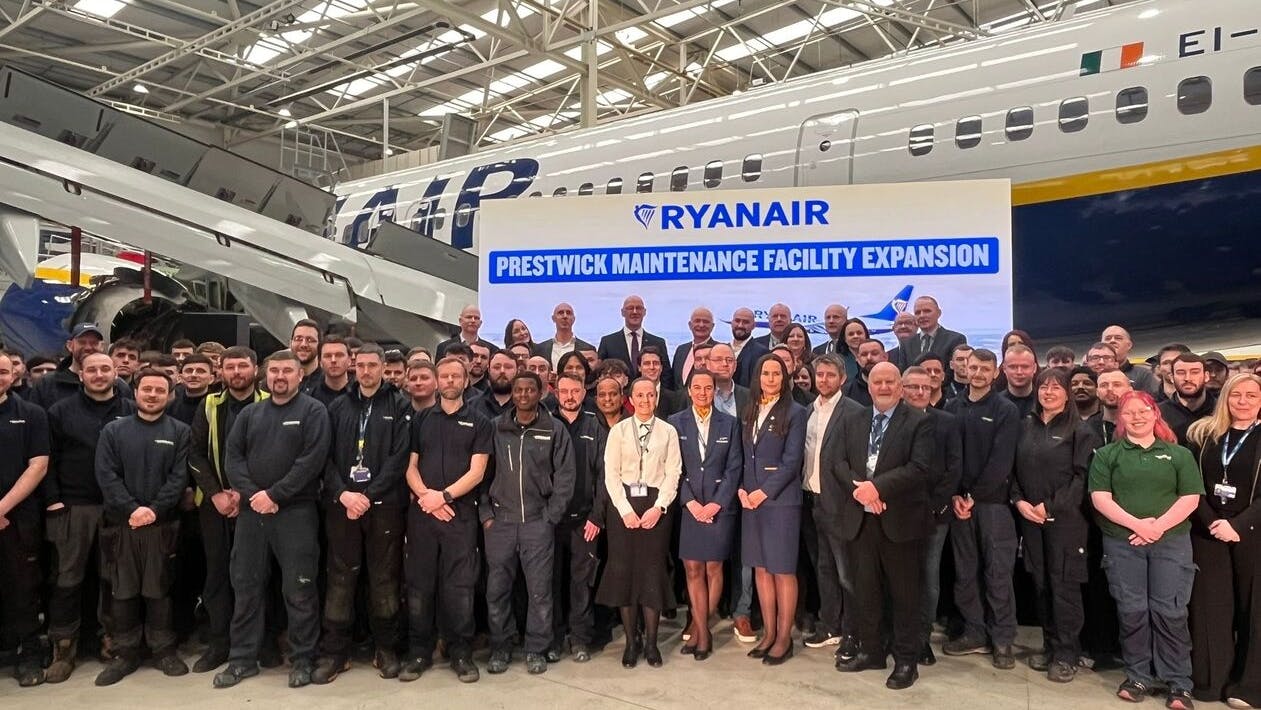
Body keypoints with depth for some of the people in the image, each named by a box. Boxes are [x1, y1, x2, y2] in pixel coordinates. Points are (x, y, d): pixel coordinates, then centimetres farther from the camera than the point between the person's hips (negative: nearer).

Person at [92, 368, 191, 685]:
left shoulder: (179, 432, 3)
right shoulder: (113, 431, 6)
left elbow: (179, 476, -4)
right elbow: (106, 475, -3)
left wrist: (155, 509, -16)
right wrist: (131, 508, -15)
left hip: (163, 524, -1)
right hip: (121, 523, 1)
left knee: (159, 590, 5)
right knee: (123, 591, 7)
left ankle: (164, 650, 15)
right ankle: (126, 653, 17)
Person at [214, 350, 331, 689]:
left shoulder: (313, 411, -2)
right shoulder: (249, 414, 13)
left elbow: (312, 459, -12)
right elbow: (232, 457, 6)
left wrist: (274, 494, -15)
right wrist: (252, 495, -10)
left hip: (296, 512, -5)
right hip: (251, 510, 5)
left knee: (299, 590, 1)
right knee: (246, 586, 11)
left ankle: (302, 659, 13)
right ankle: (242, 658, 22)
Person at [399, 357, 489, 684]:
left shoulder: (479, 423, 5)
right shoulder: (420, 420, 13)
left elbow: (476, 472, -4)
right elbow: (410, 467, 8)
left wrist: (444, 496, -14)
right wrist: (425, 495, -9)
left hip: (460, 513, -2)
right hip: (421, 512, 2)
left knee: (459, 586, -1)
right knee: (419, 584, 4)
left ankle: (461, 653, 10)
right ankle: (419, 652, 15)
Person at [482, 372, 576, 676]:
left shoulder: (555, 430, 2)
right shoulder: (495, 428, 6)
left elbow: (565, 477, 1)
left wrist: (551, 516, -3)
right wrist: (486, 513, 0)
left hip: (538, 522, -1)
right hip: (499, 521, 1)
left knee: (539, 590, 2)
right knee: (497, 589, 6)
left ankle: (536, 650, 17)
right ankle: (500, 648, 21)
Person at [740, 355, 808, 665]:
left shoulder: (795, 412, -4)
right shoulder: (748, 413, 12)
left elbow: (791, 461, -10)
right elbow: (743, 456, 13)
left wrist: (764, 492, -14)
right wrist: (742, 489, -2)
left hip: (781, 500, -5)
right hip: (751, 499, 5)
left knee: (783, 570, 0)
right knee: (760, 568, 10)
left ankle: (784, 637, 10)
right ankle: (769, 632, 20)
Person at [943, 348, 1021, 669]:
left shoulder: (1006, 410, -2)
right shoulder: (952, 408, 9)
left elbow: (1001, 461, -9)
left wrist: (974, 496, -11)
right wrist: (955, 495, -5)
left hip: (993, 501, -4)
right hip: (959, 501, 4)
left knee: (998, 573, -1)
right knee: (965, 572, 8)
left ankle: (1002, 640, 9)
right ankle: (975, 633, 18)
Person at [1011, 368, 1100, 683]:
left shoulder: (1079, 430, -3)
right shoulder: (1026, 426, 10)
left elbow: (1082, 477, -10)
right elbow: (1014, 468, 11)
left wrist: (1051, 507, -15)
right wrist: (1019, 501, -4)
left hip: (1066, 518, -4)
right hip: (1030, 517, 4)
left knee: (1064, 585, -2)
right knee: (1040, 583, 9)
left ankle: (1067, 654, 9)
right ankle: (1050, 645, 21)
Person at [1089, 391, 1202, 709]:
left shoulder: (1179, 454, 9)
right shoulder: (1107, 454, 6)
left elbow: (1191, 498, 1)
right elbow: (1100, 498, -2)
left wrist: (1158, 526, -11)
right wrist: (1136, 524, -14)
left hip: (1171, 541, 0)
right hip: (1122, 542, 0)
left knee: (1170, 611, -1)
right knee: (1131, 611, 2)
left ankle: (1179, 683, 8)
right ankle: (1138, 676, 14)